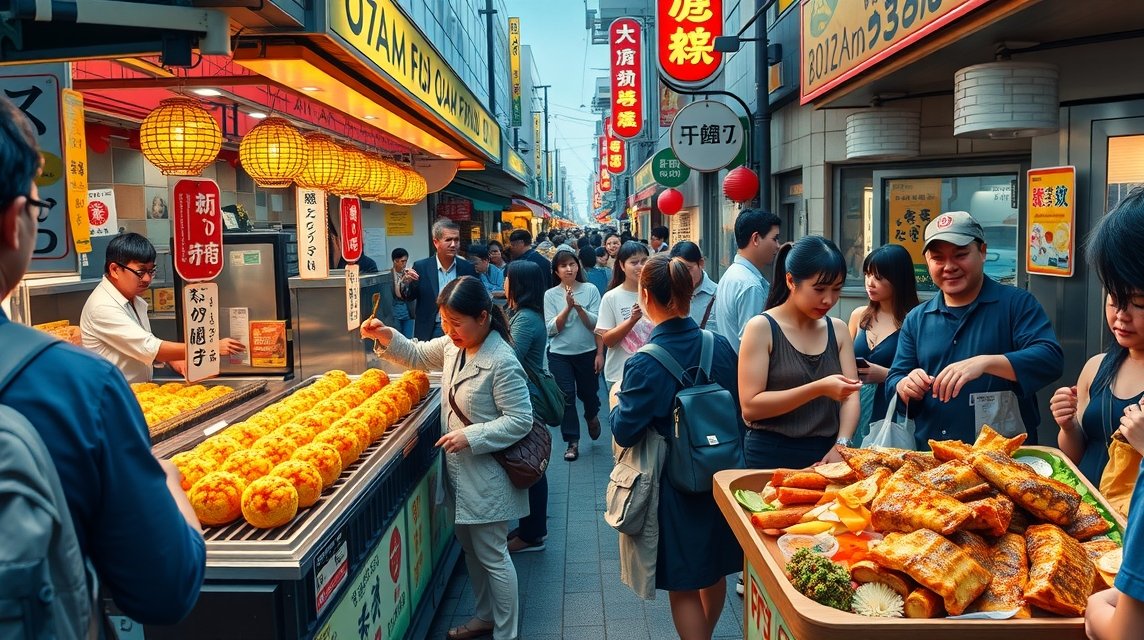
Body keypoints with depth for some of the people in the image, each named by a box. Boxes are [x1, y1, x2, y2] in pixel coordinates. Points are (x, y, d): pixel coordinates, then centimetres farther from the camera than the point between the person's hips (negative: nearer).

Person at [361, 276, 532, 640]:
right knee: (470, 546, 22)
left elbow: (520, 420, -22)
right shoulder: (453, 345, 1)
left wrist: (471, 436, -28)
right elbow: (417, 356, 17)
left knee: (492, 555, 4)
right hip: (459, 469, 9)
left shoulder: (502, 362, -24)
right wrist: (385, 337, 0)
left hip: (486, 475, -9)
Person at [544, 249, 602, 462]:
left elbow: (596, 324, -9)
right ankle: (572, 442, 12)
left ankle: (592, 416, 49)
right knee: (566, 396, 0)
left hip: (587, 352, 0)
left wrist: (579, 307, -24)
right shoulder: (550, 295, -4)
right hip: (560, 354, 0)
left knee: (588, 392, 15)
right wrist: (568, 307, -21)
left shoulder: (590, 290, -6)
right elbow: (551, 329, -9)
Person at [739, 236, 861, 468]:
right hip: (772, 456, -4)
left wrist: (841, 445, -16)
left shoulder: (838, 329, 7)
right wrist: (819, 389, -23)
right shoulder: (762, 328, -9)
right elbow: (750, 407, -16)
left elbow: (851, 397, 1)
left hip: (827, 454, 4)